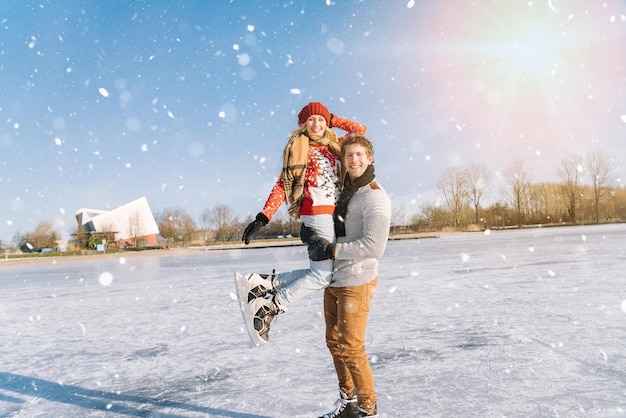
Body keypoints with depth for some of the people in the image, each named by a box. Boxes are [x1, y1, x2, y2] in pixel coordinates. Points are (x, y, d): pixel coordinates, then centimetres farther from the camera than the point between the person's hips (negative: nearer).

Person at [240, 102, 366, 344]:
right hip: (318, 213, -7)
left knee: (321, 272, 3)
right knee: (323, 275, -12)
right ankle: (269, 307, -5)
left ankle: (265, 283, 7)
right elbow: (282, 184, -4)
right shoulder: (298, 147, 3)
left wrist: (332, 120, 16)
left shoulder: (334, 146, 19)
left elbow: (360, 130, 22)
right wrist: (263, 217, -13)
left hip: (334, 215, 7)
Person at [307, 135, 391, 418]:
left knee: (351, 347, -2)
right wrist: (317, 241, 3)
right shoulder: (344, 192, 11)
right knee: (334, 342, 16)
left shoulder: (374, 197, -14)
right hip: (333, 280, 9)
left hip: (356, 281, -8)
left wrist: (331, 251, -20)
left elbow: (374, 246, -23)